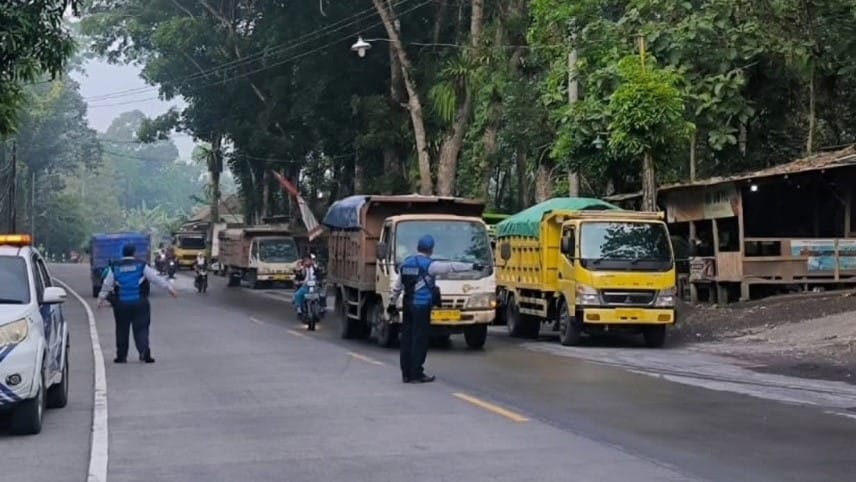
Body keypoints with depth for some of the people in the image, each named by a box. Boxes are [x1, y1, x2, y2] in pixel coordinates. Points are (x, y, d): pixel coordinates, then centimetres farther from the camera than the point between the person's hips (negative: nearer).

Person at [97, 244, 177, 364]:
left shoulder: (115, 267, 3)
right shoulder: (141, 265, -2)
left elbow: (107, 285, 8)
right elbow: (156, 278, -1)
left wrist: (101, 298, 20)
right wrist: (169, 287, 7)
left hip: (121, 304, 1)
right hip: (140, 303, -1)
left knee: (122, 330, 12)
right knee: (141, 328, 1)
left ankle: (121, 355, 15)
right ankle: (144, 351, -17)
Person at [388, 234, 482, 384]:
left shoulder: (406, 263, 11)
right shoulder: (429, 265, -10)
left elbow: (397, 287, 19)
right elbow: (451, 266, -10)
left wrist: (392, 303, 28)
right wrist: (472, 266, -4)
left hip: (407, 305, 7)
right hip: (422, 306, -7)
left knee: (406, 339, 8)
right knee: (419, 340, -3)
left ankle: (406, 374, 12)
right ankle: (416, 374, -3)